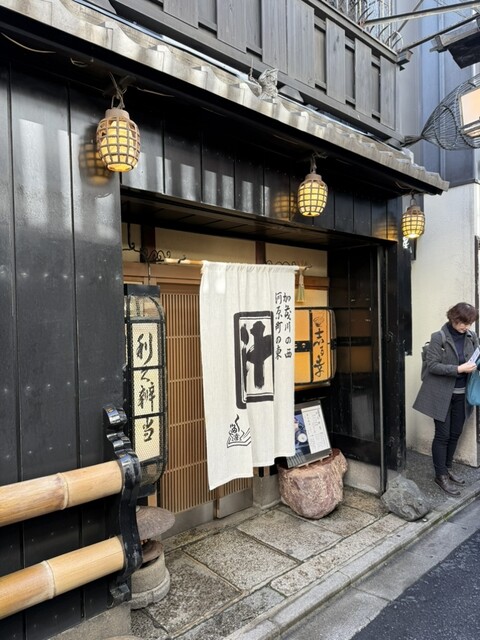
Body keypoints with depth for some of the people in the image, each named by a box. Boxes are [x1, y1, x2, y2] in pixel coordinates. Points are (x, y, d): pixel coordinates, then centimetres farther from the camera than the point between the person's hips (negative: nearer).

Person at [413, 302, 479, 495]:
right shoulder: (438, 337, -14)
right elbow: (432, 366, -17)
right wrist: (459, 369, -25)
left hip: (461, 394, 6)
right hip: (442, 394, -5)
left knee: (455, 434, 16)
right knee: (442, 435, 2)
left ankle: (447, 469, 33)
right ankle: (441, 476, 16)